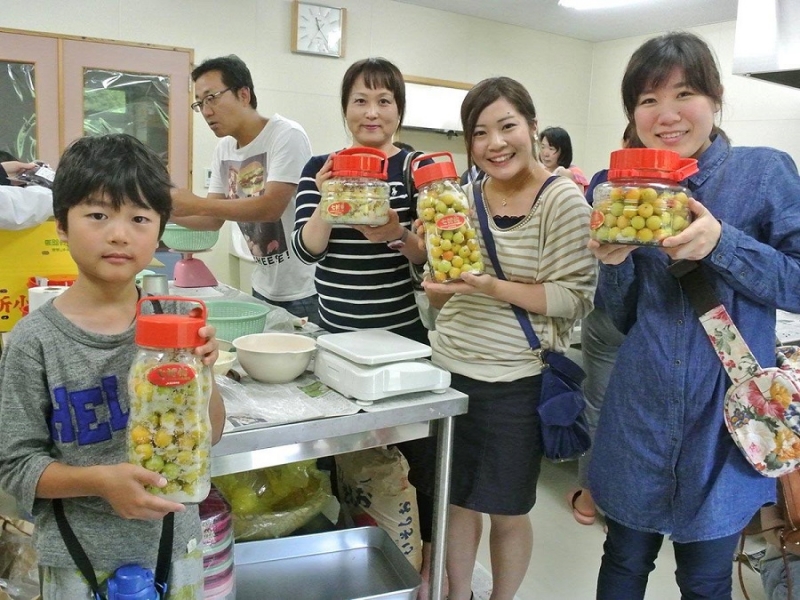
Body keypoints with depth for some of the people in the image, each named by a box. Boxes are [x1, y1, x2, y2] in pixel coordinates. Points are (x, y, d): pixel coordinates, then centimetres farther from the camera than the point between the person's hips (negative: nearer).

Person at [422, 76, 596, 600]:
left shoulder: (563, 200, -11)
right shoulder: (463, 196, 4)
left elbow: (575, 297, -15)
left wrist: (494, 287, -25)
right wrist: (443, 285, -10)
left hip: (514, 384, -5)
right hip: (448, 370, 5)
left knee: (507, 512, 14)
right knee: (456, 498, 18)